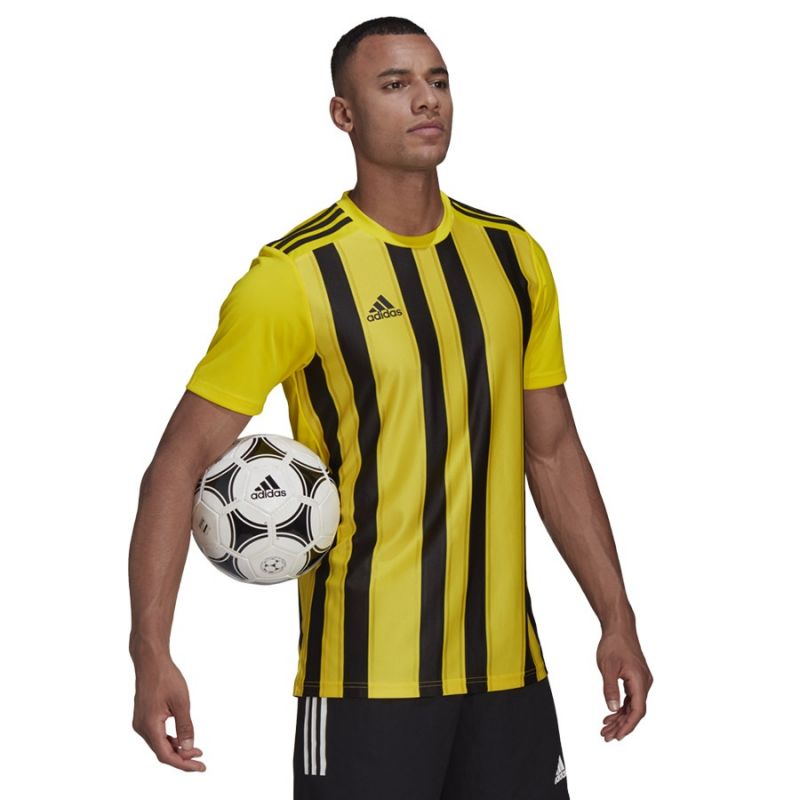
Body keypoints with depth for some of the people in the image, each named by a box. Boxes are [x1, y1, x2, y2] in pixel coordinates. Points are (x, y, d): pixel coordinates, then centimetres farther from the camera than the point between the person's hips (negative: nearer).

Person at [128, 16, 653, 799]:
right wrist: (152, 652, -19)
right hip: (366, 676, -5)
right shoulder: (296, 275, -9)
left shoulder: (512, 258, 8)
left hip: (507, 667, 5)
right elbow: (182, 462, -10)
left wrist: (617, 620, 10)